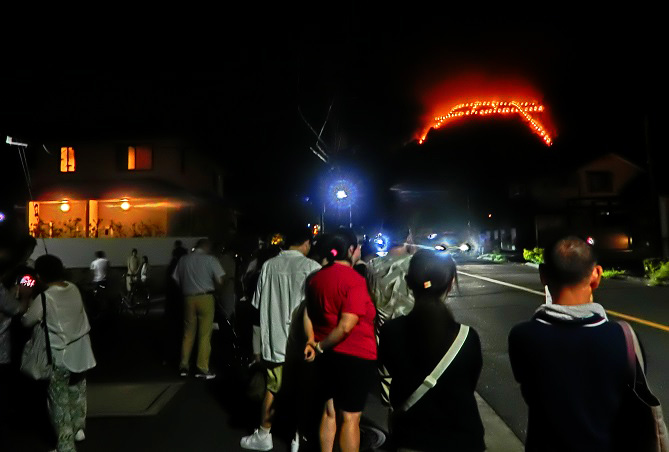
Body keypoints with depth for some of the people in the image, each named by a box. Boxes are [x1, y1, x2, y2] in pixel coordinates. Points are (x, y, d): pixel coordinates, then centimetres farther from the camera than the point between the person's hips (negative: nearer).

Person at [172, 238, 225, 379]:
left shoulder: (183, 259, 8)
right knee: (204, 335, 2)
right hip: (205, 298, -4)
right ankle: (202, 369, 4)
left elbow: (176, 280, 8)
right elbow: (219, 281, -9)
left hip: (188, 299, 4)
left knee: (188, 334, 14)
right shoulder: (210, 259, -4)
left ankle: (184, 366, 19)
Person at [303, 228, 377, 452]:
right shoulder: (354, 279, -19)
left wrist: (312, 342, 7)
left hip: (327, 355, 7)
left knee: (329, 411, 19)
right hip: (355, 357, -7)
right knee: (350, 417, 7)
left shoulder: (317, 277, 4)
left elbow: (308, 314, 8)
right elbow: (346, 326, -24)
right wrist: (320, 346, -14)